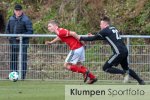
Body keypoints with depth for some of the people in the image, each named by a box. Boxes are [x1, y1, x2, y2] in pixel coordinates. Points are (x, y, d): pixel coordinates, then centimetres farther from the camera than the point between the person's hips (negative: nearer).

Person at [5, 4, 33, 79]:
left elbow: (30, 31, -8)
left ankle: (22, 75, -3)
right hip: (13, 42, 6)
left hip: (23, 43, -6)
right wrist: (9, 36, 2)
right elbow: (7, 29, 22)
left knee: (23, 59, -6)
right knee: (13, 59, 10)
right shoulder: (11, 19, 10)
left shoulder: (26, 20, -7)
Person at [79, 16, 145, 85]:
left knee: (106, 68, -3)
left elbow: (93, 38, 0)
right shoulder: (113, 29, 20)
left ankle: (124, 73, -13)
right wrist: (93, 36, 33)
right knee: (126, 68, 25)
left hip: (119, 52, -9)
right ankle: (140, 81, 20)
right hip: (125, 51, 9)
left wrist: (81, 38, 9)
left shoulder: (105, 31, -4)